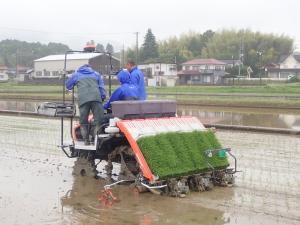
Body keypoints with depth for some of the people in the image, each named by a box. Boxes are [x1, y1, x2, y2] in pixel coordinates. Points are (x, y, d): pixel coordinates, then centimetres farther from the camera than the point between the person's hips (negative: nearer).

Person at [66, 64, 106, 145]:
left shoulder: (76, 75, 28)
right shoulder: (96, 74, 30)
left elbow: (68, 85, 37)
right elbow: (102, 87, 22)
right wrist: (103, 97, 24)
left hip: (83, 99, 0)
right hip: (96, 98, 0)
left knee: (83, 122, 6)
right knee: (98, 120, 0)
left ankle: (86, 141, 2)